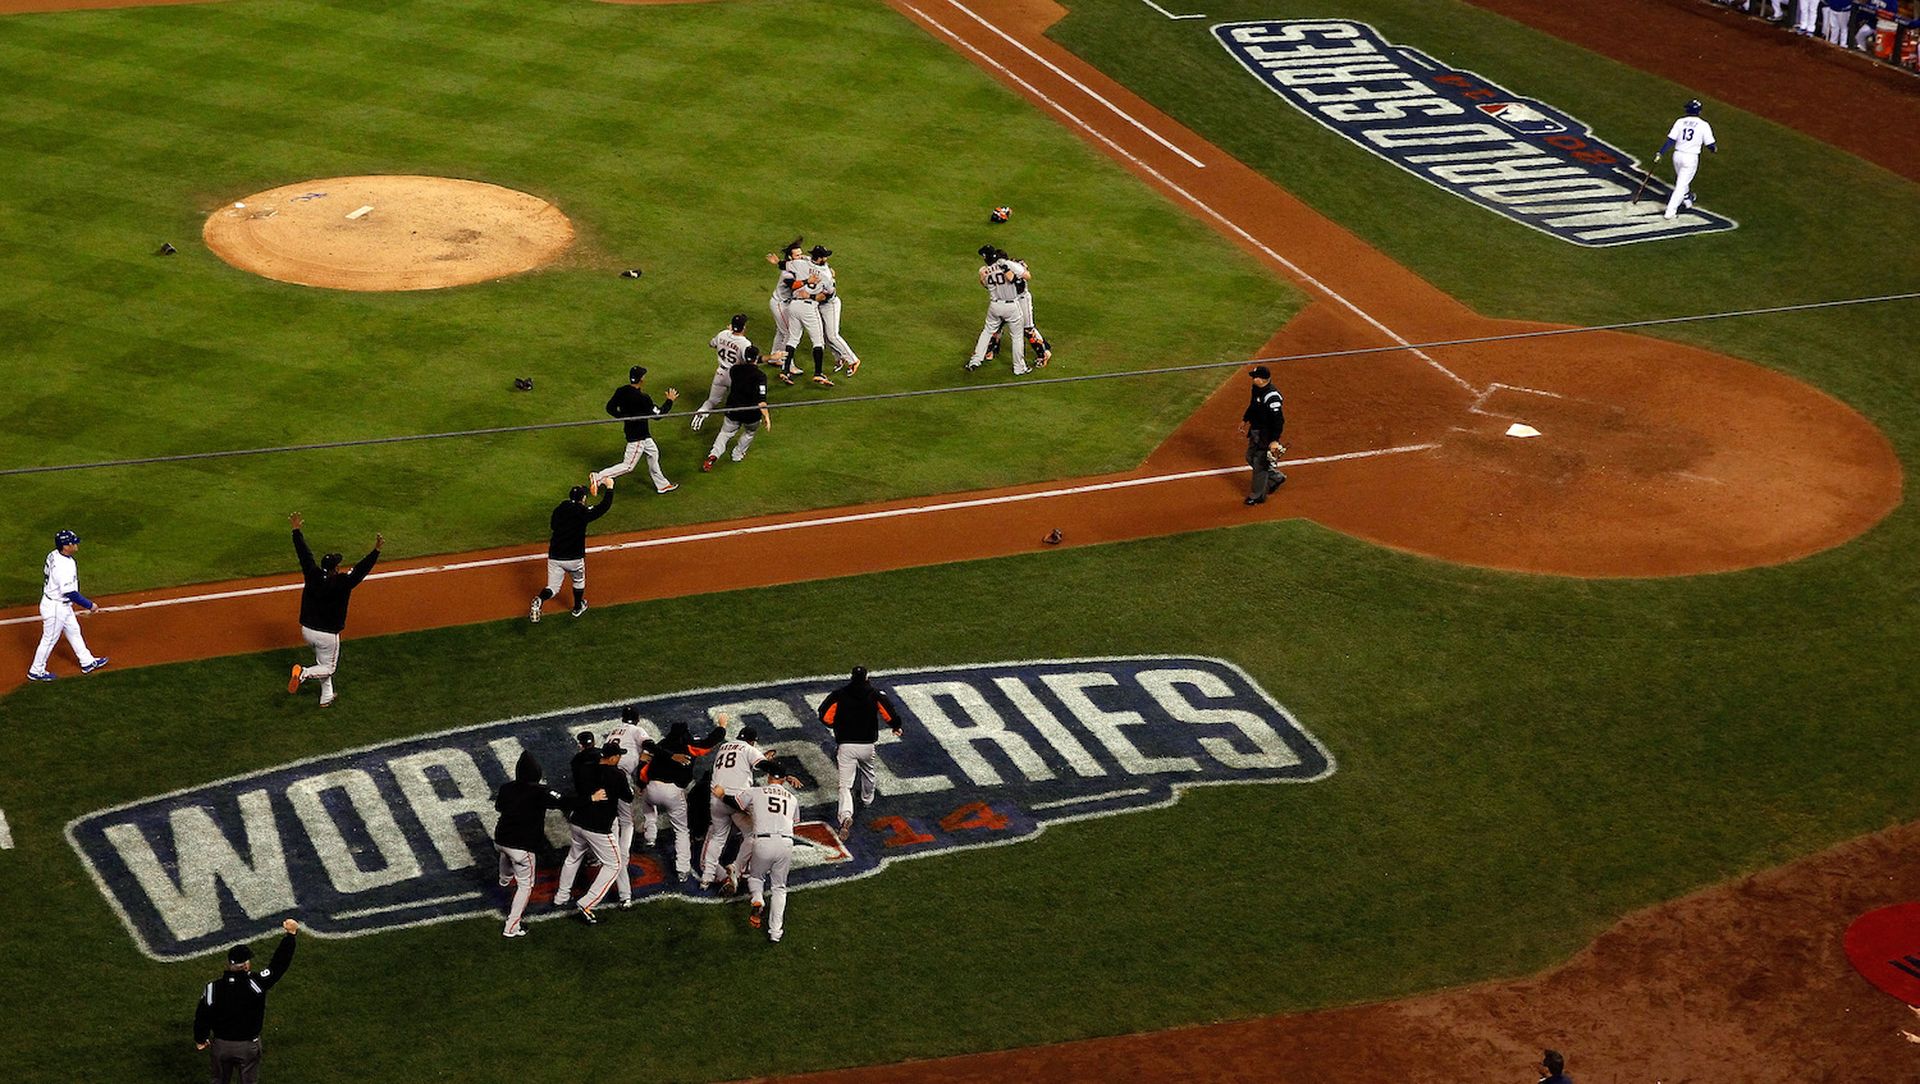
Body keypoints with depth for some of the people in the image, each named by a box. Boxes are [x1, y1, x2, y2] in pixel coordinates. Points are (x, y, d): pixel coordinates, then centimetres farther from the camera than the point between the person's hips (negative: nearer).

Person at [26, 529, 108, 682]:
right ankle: (36, 671, 24)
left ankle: (87, 662, 36)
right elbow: (70, 593, -30)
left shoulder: (53, 555, -4)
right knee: (50, 639, 8)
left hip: (63, 605, 10)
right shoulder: (63, 567, -33)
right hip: (55, 608, -10)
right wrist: (90, 605, -18)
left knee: (74, 631, 22)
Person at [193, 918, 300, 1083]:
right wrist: (290, 935, -8)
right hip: (248, 1045, -1)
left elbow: (202, 1017, -8)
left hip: (220, 1044, 1)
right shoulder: (256, 983, -25)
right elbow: (279, 964, -17)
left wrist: (200, 1039, 11)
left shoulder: (213, 988, -19)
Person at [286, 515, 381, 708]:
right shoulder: (341, 583, -23)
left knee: (323, 662, 25)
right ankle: (304, 673, -17)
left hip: (307, 630, 6)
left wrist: (296, 531, 8)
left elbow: (304, 554, -2)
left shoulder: (313, 575, -10)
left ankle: (326, 697, 29)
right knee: (328, 668, 11)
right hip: (328, 634, -6)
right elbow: (361, 569, -28)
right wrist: (376, 550, -32)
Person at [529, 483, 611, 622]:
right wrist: (609, 488, 5)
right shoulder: (583, 512, -11)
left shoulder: (559, 509, 2)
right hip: (574, 558, -3)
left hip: (554, 557, 3)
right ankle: (577, 608, 41)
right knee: (579, 580, 27)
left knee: (553, 588, 11)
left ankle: (539, 600, -18)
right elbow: (604, 506, -7)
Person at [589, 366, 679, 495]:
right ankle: (599, 477, -2)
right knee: (628, 466, 1)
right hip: (638, 436, -9)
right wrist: (670, 401, -10)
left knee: (653, 453, 25)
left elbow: (610, 408, -1)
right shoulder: (643, 398, -28)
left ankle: (661, 484, 37)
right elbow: (657, 414, -20)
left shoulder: (621, 391, -7)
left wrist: (624, 416, 5)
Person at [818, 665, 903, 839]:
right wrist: (895, 727, 11)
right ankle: (866, 801, 55)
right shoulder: (875, 694, -2)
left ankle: (846, 816, -29)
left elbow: (825, 716, -7)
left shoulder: (839, 694, -2)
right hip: (867, 745, 2)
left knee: (845, 785, -6)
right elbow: (890, 714, -10)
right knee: (867, 773, 33)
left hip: (845, 745, -2)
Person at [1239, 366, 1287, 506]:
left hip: (1266, 435, -10)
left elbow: (1279, 420, -29)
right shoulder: (1256, 389, -2)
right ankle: (1276, 477, 41)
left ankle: (1258, 495, 19)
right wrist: (1245, 420, 28)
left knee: (1260, 464, 3)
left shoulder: (1272, 397, -30)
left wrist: (1275, 440, -31)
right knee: (1251, 458, 24)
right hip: (1255, 431, 10)